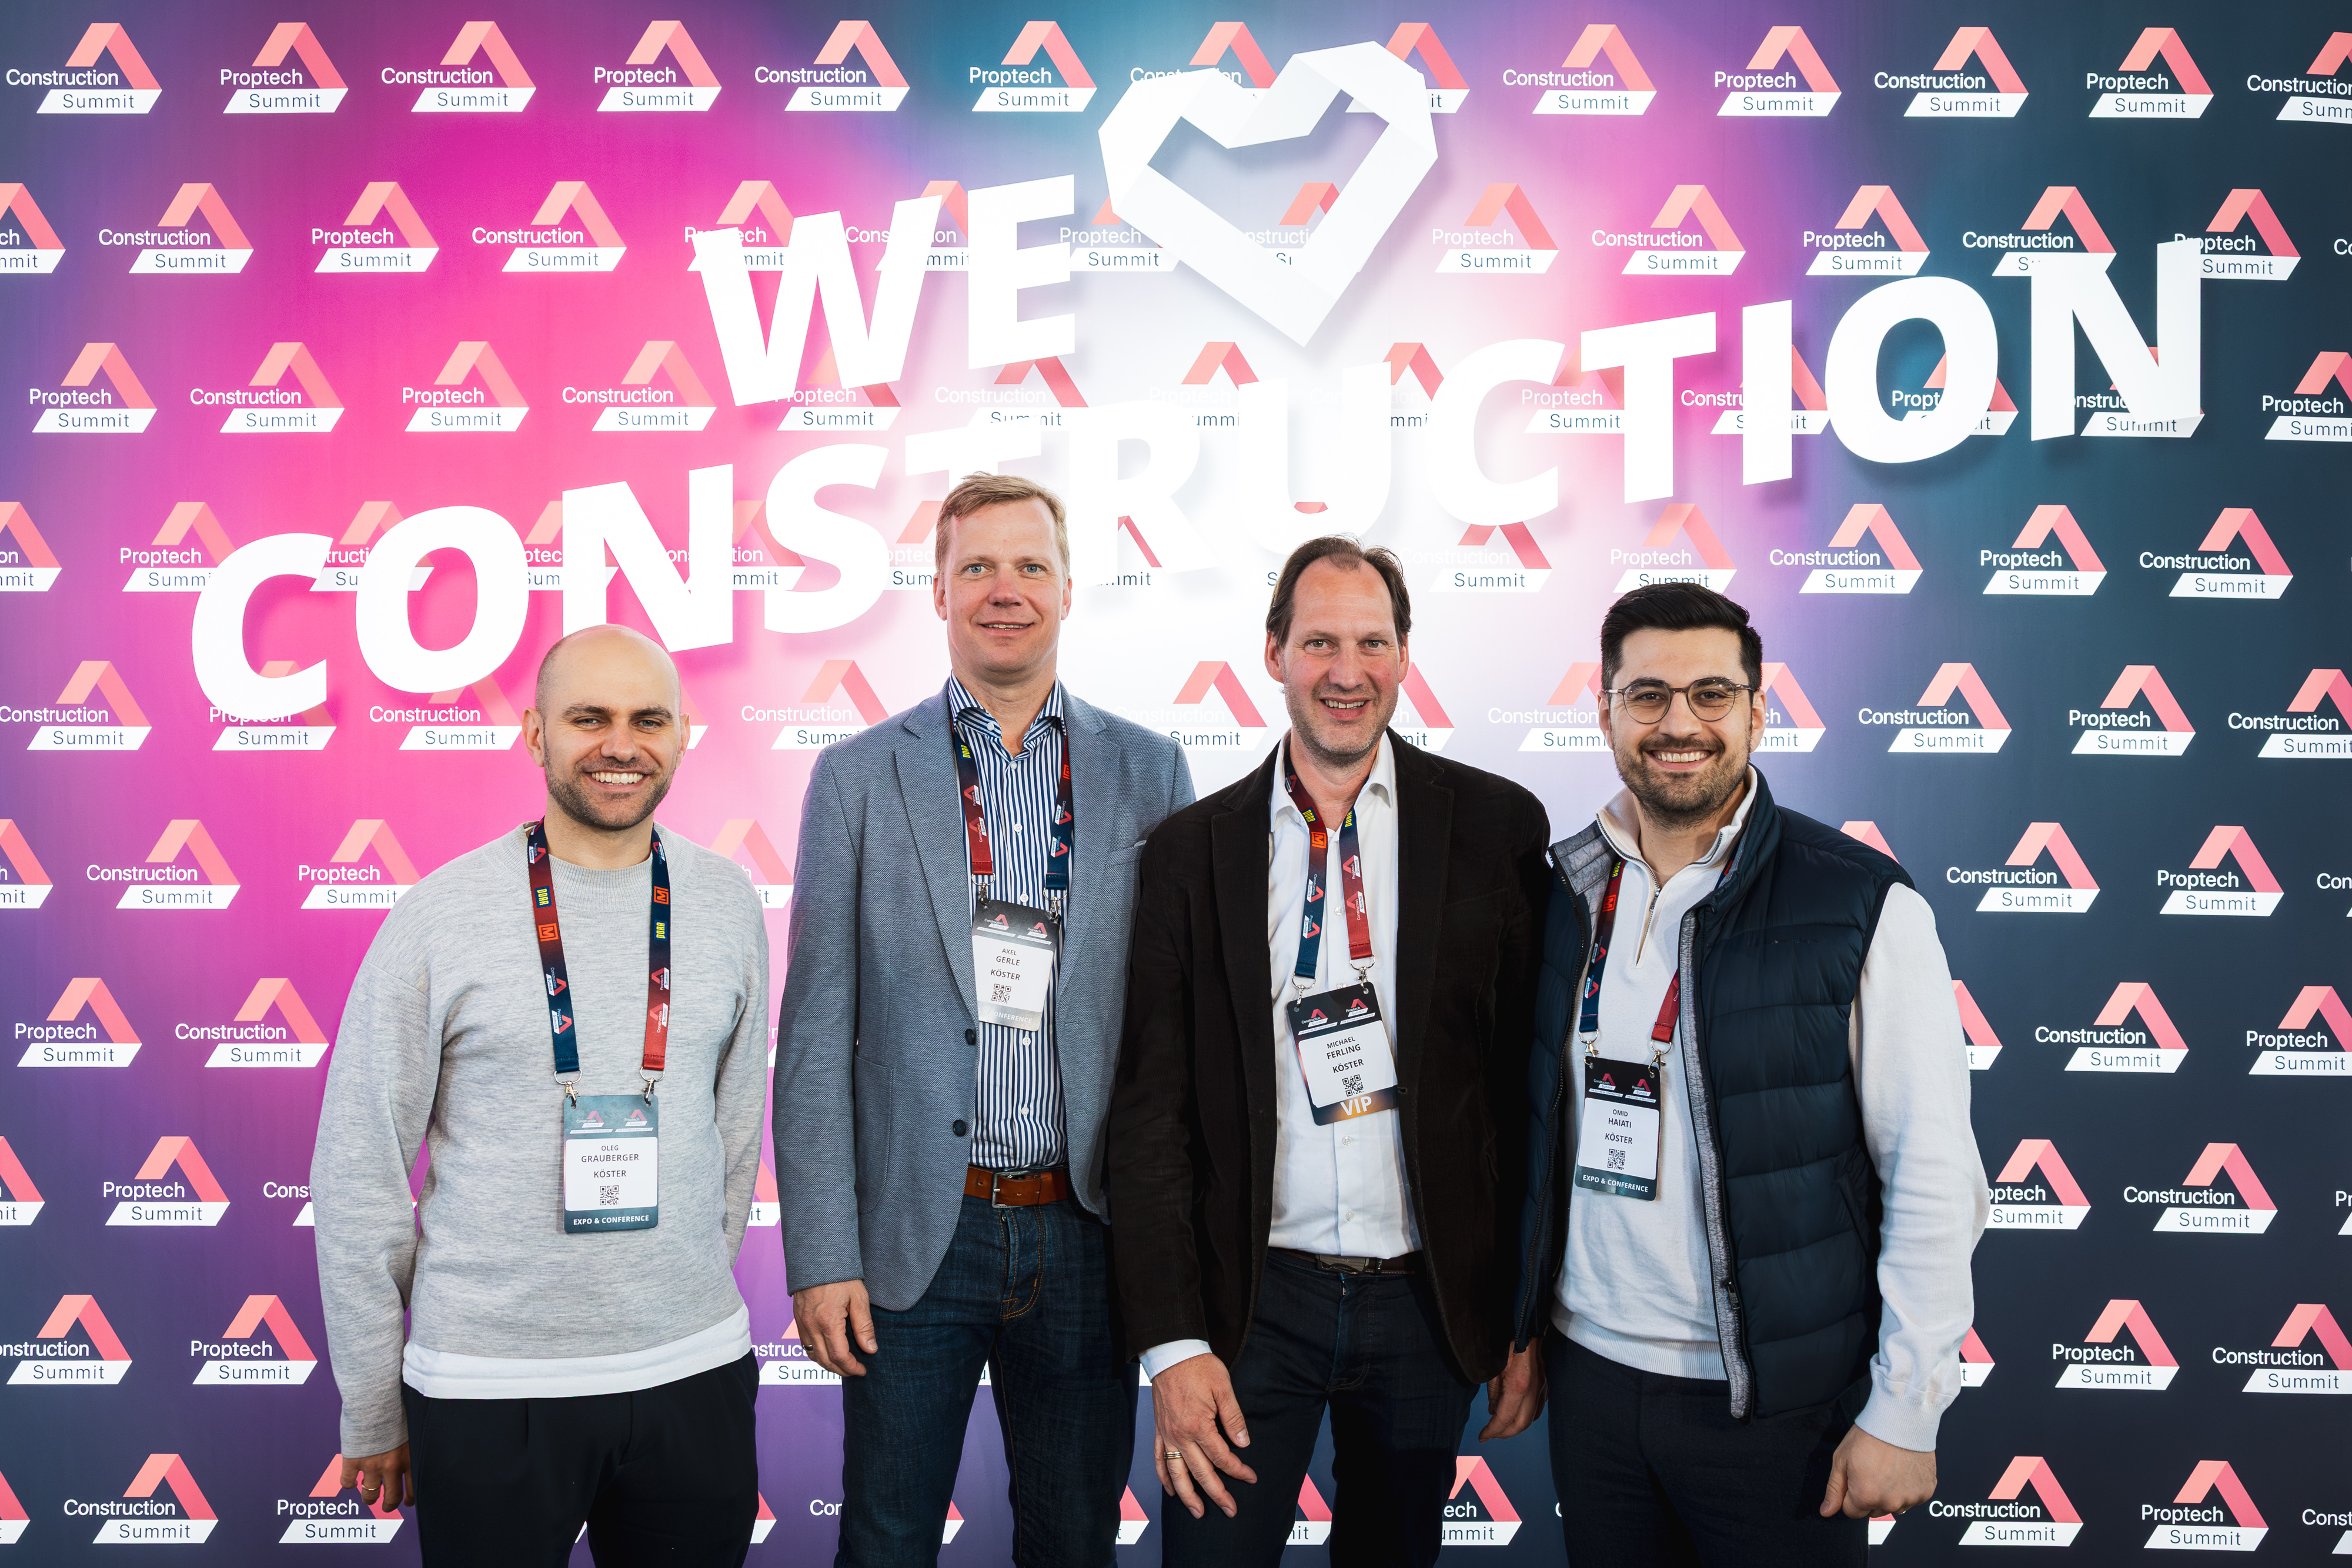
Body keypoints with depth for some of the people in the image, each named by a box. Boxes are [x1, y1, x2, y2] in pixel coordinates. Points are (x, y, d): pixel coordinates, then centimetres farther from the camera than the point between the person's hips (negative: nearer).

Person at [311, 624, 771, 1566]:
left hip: (695, 1376, 3)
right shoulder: (438, 919, -7)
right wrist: (372, 1414, 2)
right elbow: (357, 1179, -2)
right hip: (485, 1384, -2)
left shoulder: (725, 903, 2)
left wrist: (698, 1307, 13)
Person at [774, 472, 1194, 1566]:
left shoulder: (1149, 770, 3)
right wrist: (820, 1259, -6)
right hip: (913, 1235, -1)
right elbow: (816, 1031, -1)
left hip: (1085, 1235, 1)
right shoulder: (858, 776, 0)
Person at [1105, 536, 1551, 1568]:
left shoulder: (1495, 826, -3)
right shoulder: (1191, 852, -1)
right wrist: (1172, 1341, -8)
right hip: (1254, 1300, 0)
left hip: (1431, 1298, 1)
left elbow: (1536, 1081, -2)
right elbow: (1151, 1106, -1)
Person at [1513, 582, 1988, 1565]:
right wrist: (1524, 1333, 10)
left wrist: (1904, 1412, -11)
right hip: (1590, 1377, 4)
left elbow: (1934, 1178, -11)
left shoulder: (1864, 910, -11)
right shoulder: (1563, 893, 2)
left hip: (1779, 1406, -4)